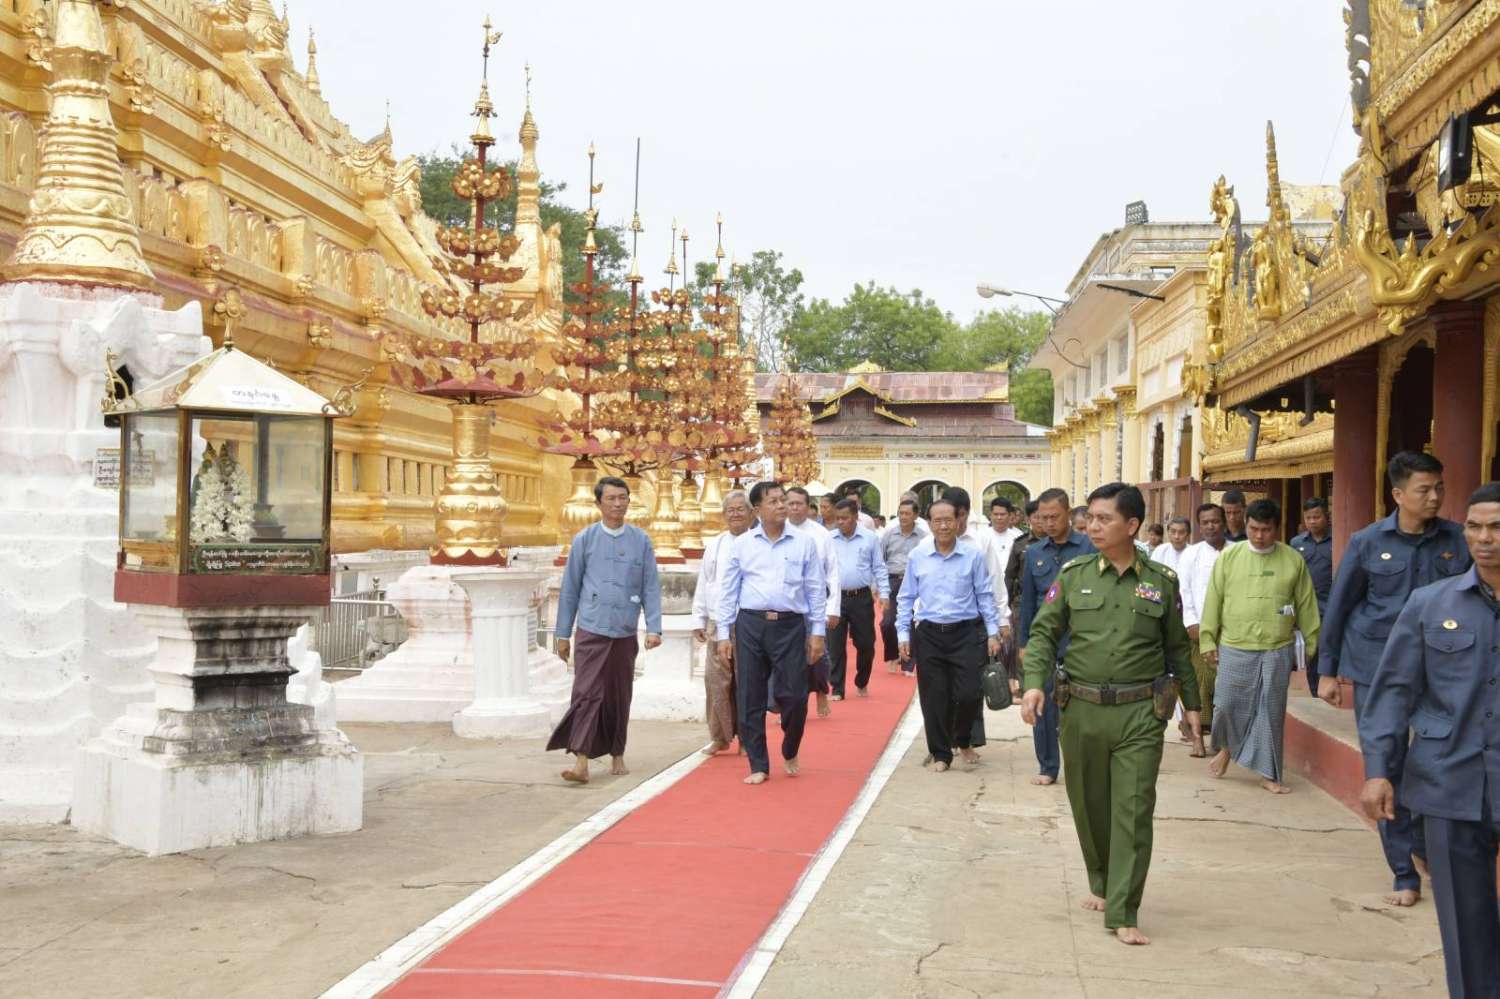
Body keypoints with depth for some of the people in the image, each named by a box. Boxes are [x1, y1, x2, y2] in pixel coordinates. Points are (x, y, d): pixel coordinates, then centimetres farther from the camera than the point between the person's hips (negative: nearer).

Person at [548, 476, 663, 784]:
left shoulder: (641, 541, 4)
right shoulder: (584, 539, 2)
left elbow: (651, 587, 4)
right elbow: (570, 588, 5)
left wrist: (654, 628, -6)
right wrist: (563, 634, 5)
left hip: (625, 632, 2)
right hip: (591, 630, -2)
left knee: (619, 696, 11)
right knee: (587, 693, -10)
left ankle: (617, 755, 24)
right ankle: (581, 761, -13)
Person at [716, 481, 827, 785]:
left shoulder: (804, 543, 4)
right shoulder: (741, 545, 5)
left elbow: (816, 590, 6)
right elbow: (727, 590, 7)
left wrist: (818, 632, 2)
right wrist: (723, 633, 3)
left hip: (790, 625, -1)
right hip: (750, 625, 1)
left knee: (793, 695, -2)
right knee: (750, 698, 3)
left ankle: (791, 753, 26)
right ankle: (758, 765, 15)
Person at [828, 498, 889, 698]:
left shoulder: (870, 538, 0)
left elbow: (879, 568, 4)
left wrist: (884, 594, -2)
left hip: (861, 598, 0)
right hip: (836, 597, 0)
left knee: (865, 643, 8)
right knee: (835, 645, 1)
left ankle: (862, 684, 29)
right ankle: (837, 689, 10)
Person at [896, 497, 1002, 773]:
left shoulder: (973, 555, -2)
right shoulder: (917, 557, 2)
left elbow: (985, 596, 3)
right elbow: (906, 599, 9)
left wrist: (993, 633, 0)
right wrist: (903, 634, 4)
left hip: (966, 633, -1)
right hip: (929, 634, 1)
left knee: (969, 693, -4)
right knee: (934, 698, 4)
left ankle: (963, 741, 25)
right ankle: (940, 753, 18)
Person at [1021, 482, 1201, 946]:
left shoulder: (1162, 581, 3)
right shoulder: (1073, 574, 3)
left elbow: (1177, 647, 13)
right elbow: (1043, 633, 3)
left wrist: (1191, 702, 16)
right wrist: (1034, 683, -12)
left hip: (1140, 714, -1)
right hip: (1081, 709, 2)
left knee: (1133, 812, -5)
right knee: (1089, 805, 14)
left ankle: (1122, 914, -1)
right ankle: (1101, 883, 36)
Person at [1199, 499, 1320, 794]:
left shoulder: (1293, 560, 2)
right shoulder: (1229, 557, 0)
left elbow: (1306, 606, 7)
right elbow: (1213, 600, 3)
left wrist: (1312, 645, 9)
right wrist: (1208, 640, 2)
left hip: (1278, 651, 0)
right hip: (1235, 649, 0)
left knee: (1271, 712, 4)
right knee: (1228, 705, 3)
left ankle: (1268, 773, 15)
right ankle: (1226, 748, 32)